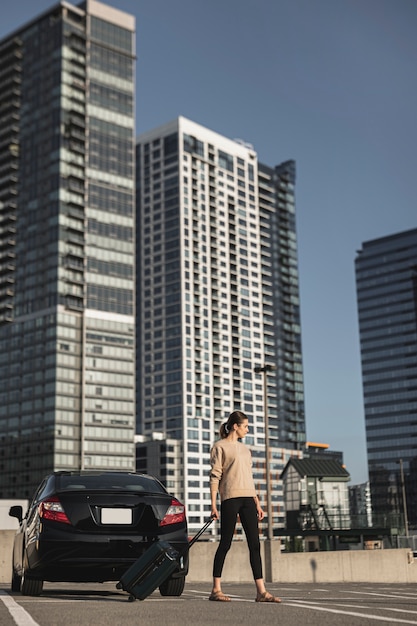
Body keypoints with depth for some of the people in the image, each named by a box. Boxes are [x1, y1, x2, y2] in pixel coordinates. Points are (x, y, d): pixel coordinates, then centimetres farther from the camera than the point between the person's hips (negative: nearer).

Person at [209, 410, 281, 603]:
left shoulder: (245, 449, 22)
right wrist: (213, 505, -12)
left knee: (254, 544, 0)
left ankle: (261, 591, -1)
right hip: (230, 498, -6)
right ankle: (216, 589, 4)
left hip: (247, 499, 7)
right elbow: (215, 477, -5)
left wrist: (257, 503, 16)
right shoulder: (220, 447, 2)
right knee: (225, 543, -4)